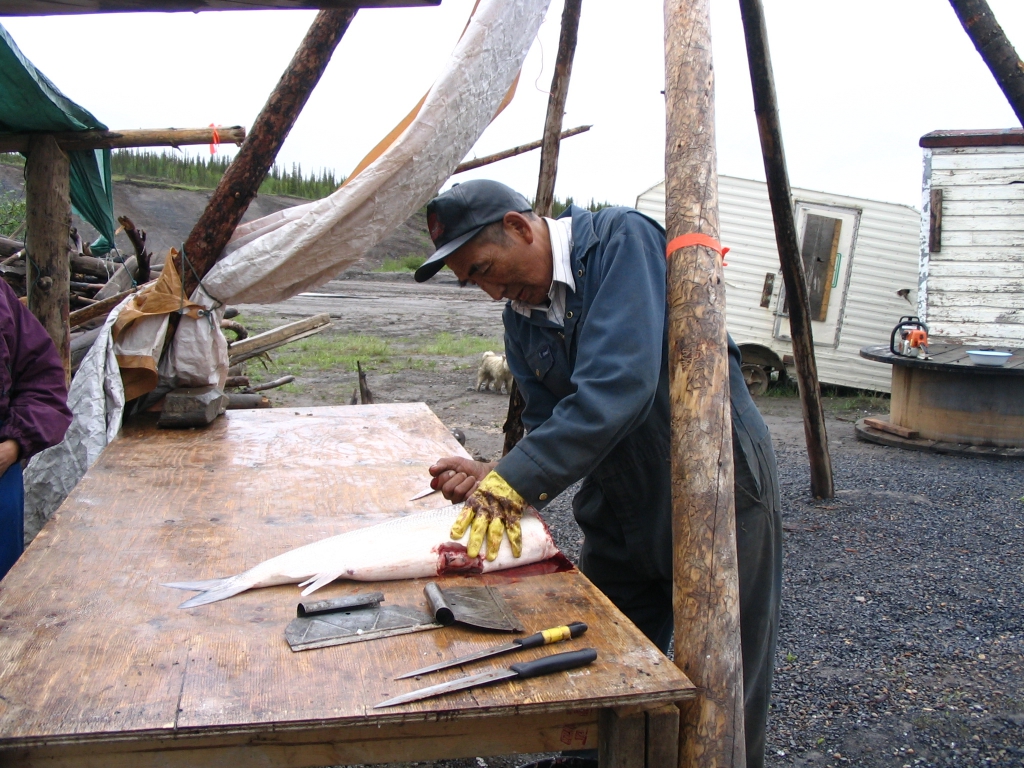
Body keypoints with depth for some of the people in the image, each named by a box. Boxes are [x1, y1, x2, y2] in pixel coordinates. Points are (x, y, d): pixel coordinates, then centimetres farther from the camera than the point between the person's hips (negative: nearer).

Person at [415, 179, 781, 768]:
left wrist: (517, 481, -32)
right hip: (623, 508, 7)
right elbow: (548, 426, 4)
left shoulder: (622, 240, -19)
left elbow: (620, 383, -32)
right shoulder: (521, 317, 4)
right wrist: (497, 478, -16)